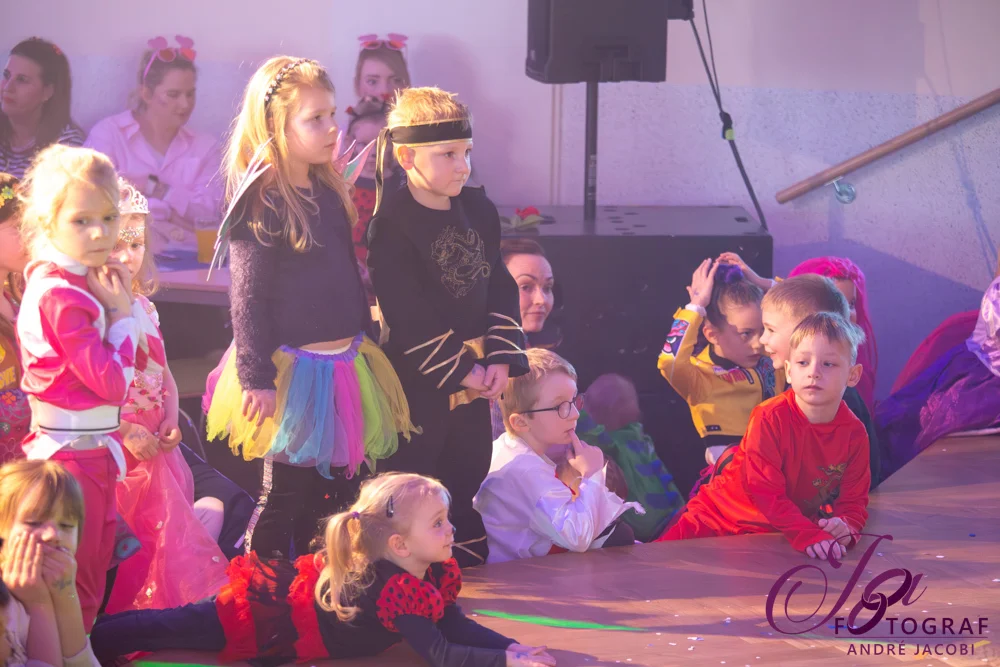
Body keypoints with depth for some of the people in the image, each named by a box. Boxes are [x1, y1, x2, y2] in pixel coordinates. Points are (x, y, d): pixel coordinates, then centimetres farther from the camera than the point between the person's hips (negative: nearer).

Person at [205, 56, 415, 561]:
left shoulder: (330, 193, 9)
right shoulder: (260, 205, -15)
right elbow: (249, 297, -16)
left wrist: (364, 342, 22)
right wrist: (256, 379, -18)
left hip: (344, 364, 8)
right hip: (293, 368, -8)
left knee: (337, 490, 14)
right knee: (286, 496, 0)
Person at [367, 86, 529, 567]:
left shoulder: (480, 211, 7)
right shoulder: (392, 224, -15)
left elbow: (500, 290, 8)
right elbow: (408, 313, -19)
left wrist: (501, 359, -5)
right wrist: (460, 371, -16)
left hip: (476, 376, 7)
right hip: (418, 381, -7)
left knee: (468, 473, 15)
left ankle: (468, 562, 27)